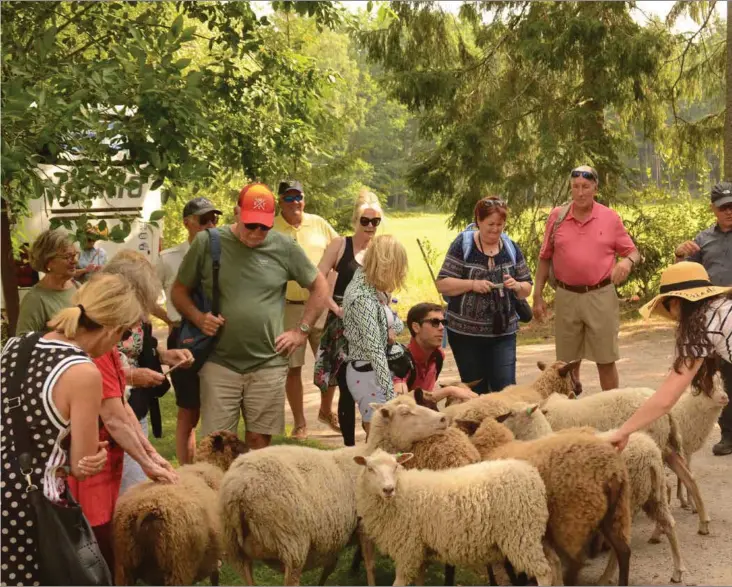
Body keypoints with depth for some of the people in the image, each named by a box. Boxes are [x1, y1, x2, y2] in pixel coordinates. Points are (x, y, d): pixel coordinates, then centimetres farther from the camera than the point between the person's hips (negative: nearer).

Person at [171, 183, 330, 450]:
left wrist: (302, 330, 5)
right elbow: (179, 290, 9)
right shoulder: (207, 243, -1)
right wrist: (198, 318, -9)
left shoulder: (285, 247, 1)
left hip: (269, 365, 1)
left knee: (259, 441, 7)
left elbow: (320, 287, 13)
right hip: (219, 364, -1)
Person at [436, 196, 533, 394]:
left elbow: (527, 289, 12)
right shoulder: (462, 246, -2)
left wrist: (517, 286, -11)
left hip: (503, 333, 2)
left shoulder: (511, 248, 8)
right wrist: (472, 284, -20)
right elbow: (442, 284, -6)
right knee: (475, 391, 8)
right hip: (465, 333, -2)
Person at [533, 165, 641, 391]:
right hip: (566, 296, 2)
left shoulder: (610, 218, 0)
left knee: (606, 361, 4)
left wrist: (627, 261, -19)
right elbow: (545, 259, 8)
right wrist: (537, 296, 3)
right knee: (568, 362, 11)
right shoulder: (557, 216, 2)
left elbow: (633, 252, 6)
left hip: (601, 296, -1)